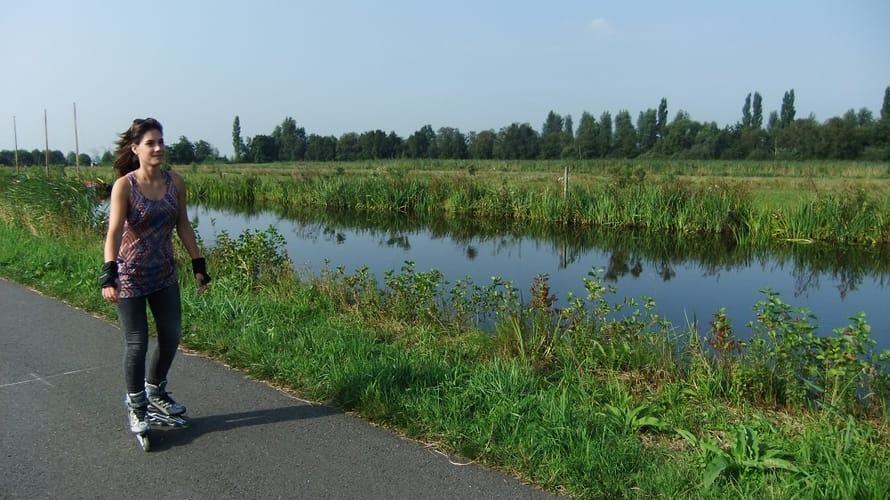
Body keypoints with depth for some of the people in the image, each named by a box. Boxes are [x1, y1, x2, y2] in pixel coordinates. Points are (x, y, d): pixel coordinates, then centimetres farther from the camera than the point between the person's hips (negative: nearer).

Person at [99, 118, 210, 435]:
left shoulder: (175, 182, -2)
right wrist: (108, 275, -32)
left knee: (171, 336, 12)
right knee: (137, 343, 1)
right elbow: (114, 231, -22)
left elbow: (183, 226, 5)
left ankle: (156, 391, 36)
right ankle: (136, 404, 22)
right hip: (130, 275, -5)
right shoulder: (124, 185, -15)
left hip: (164, 273, 5)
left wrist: (198, 265, 5)